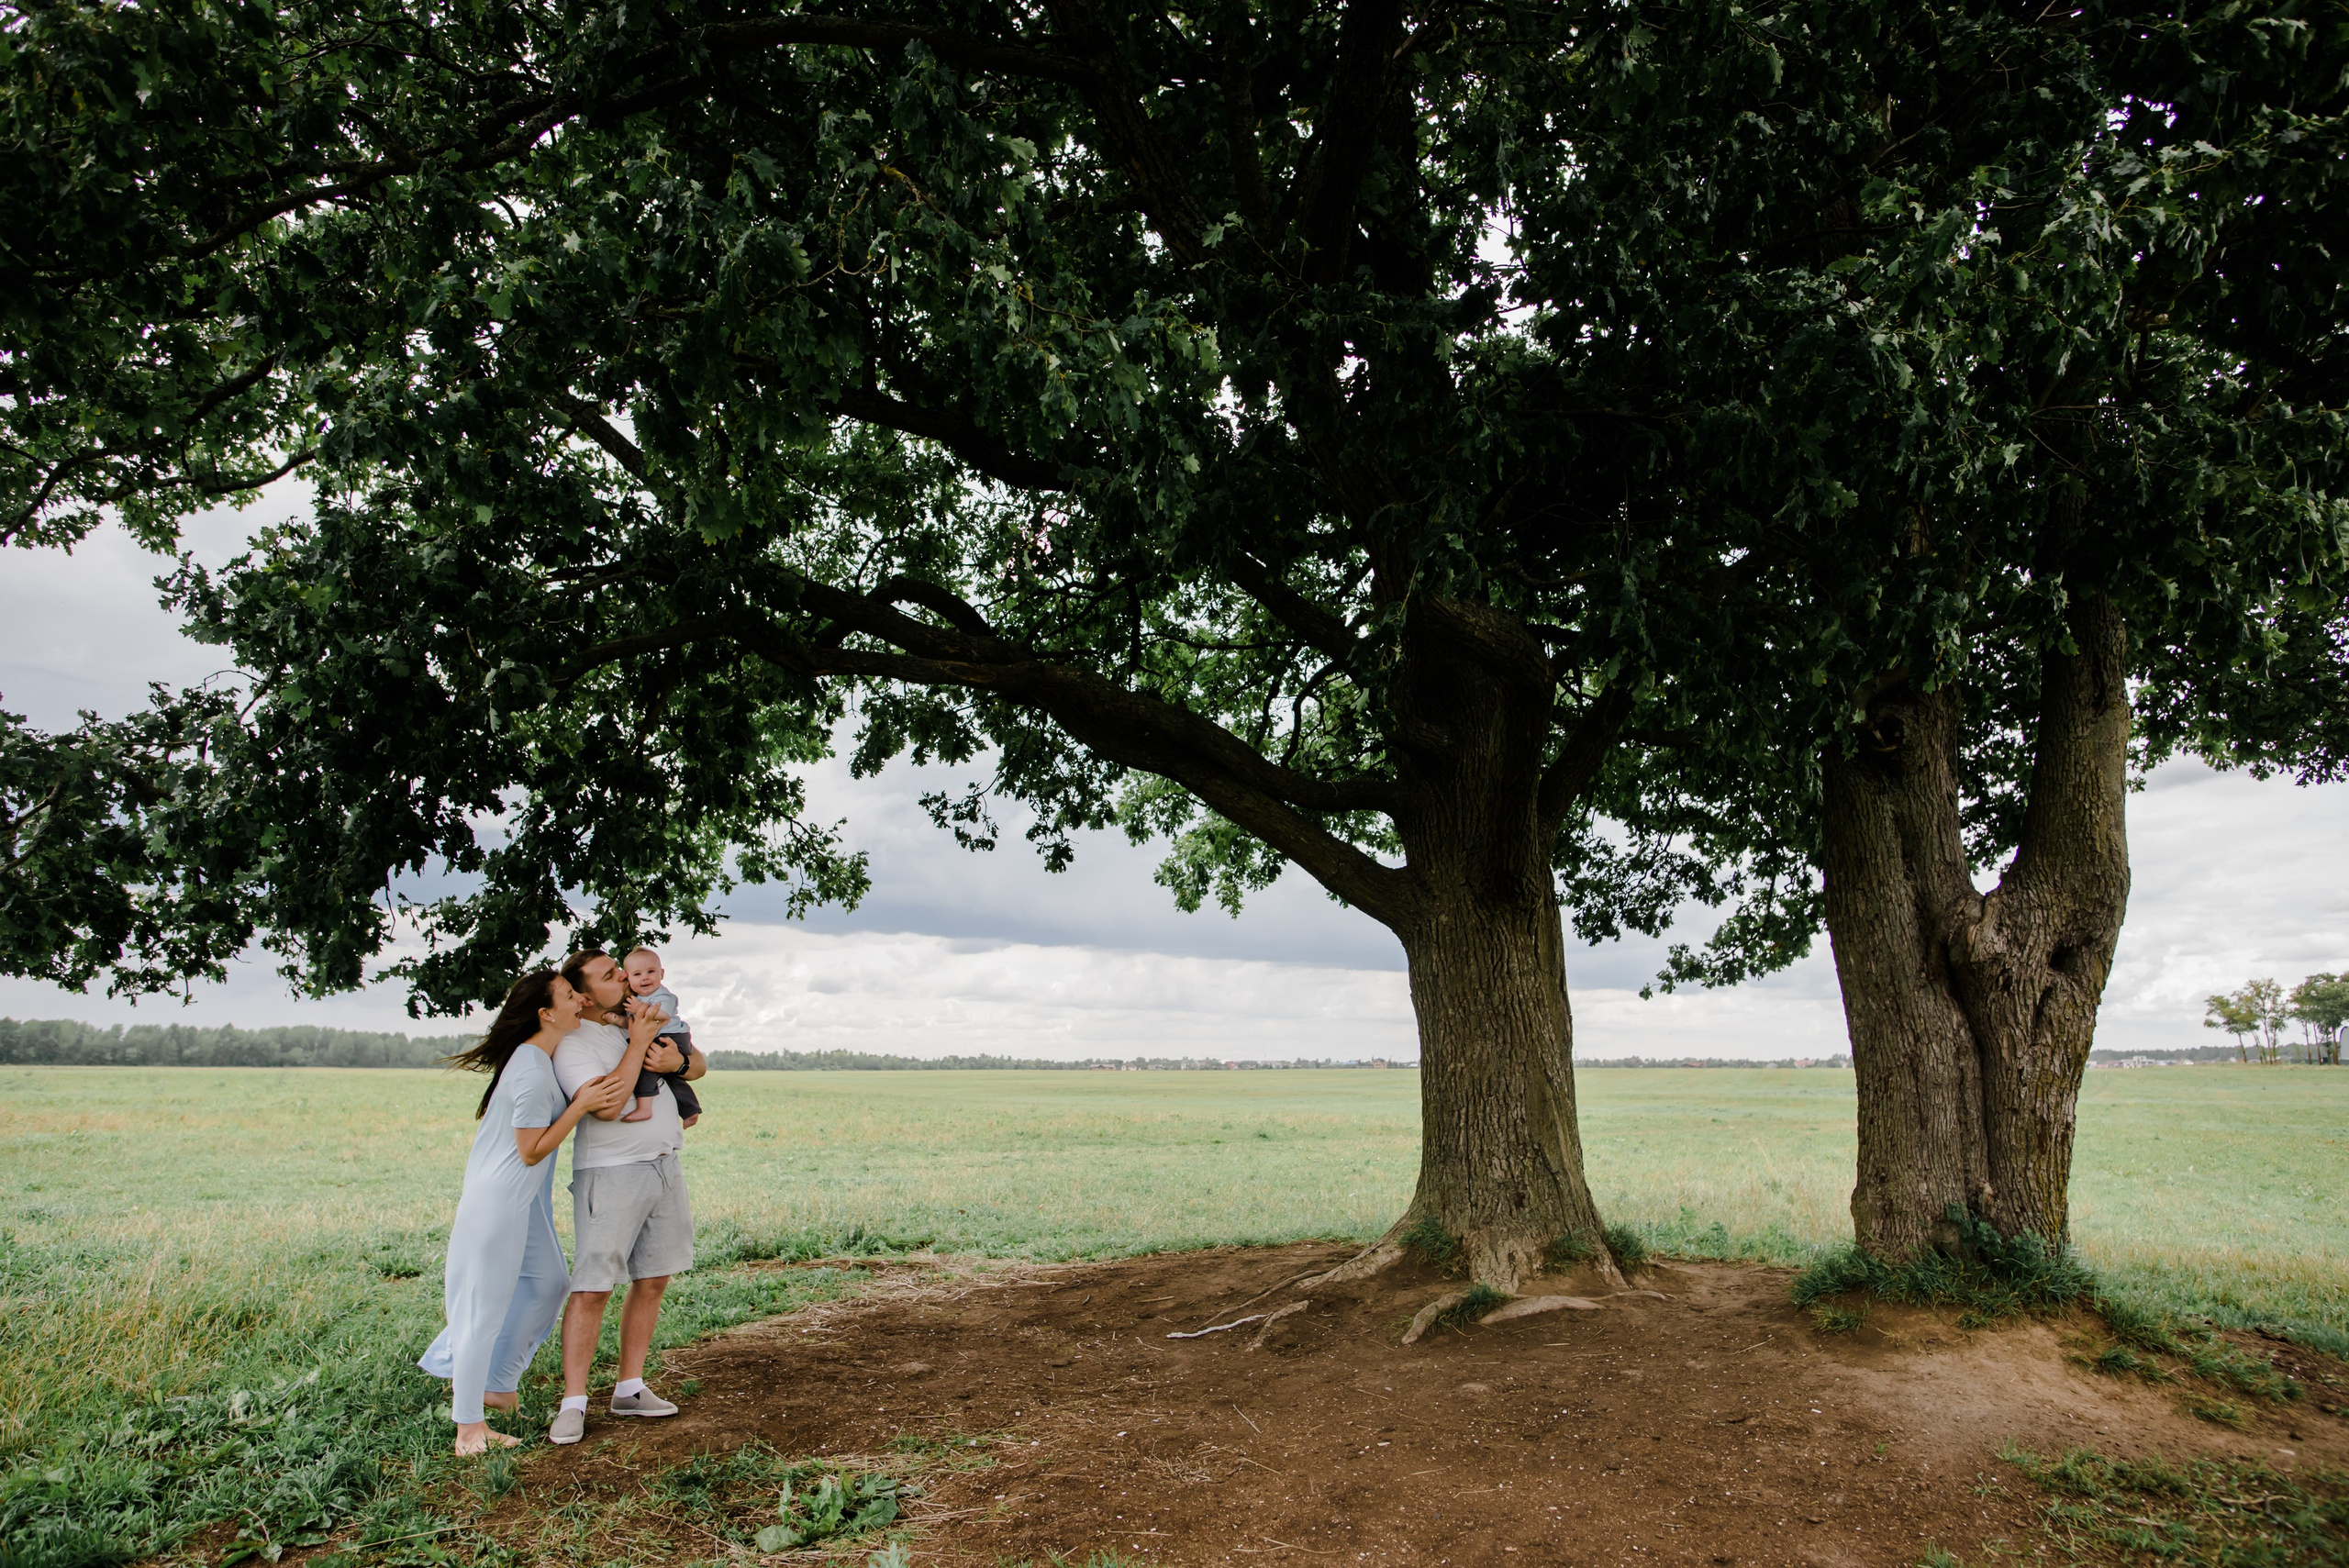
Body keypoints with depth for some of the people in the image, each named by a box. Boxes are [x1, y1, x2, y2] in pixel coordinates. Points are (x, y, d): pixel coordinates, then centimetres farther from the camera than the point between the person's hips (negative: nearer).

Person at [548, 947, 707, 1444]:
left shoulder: (643, 1021, 12)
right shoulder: (573, 1044, -9)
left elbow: (700, 1065, 17)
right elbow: (606, 1105, -22)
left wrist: (677, 1061, -6)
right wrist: (638, 1043, -20)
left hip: (664, 1167, 7)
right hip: (611, 1174, -7)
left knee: (652, 1281, 10)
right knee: (592, 1288, -8)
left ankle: (630, 1389, 20)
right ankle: (573, 1404, 1)